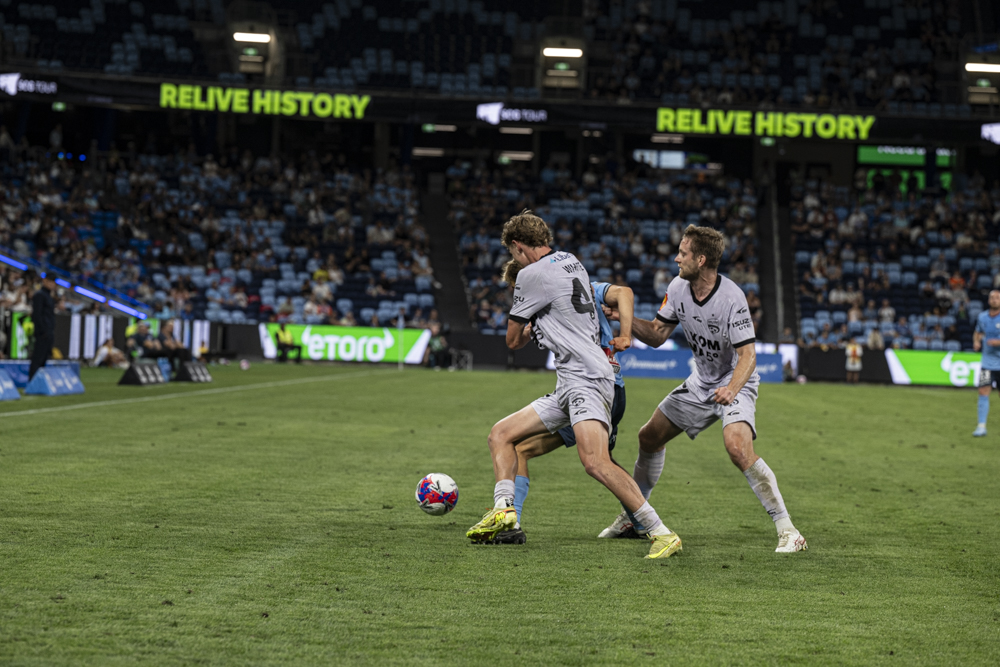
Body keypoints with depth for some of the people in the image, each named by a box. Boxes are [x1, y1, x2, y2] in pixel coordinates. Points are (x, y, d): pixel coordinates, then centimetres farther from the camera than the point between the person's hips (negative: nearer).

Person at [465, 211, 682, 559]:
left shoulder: (532, 274, -6)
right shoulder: (572, 261, 18)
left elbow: (514, 341, 4)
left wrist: (529, 328, 23)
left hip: (586, 378, -11)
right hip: (568, 385, 11)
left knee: (595, 461, -27)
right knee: (500, 434, 10)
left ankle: (661, 533, -25)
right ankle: (503, 510, -2)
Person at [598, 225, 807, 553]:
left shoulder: (731, 298, -26)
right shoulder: (678, 287, -5)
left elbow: (748, 355, -27)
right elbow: (657, 334, 3)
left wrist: (731, 389, -44)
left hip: (735, 384, -8)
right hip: (701, 382, 8)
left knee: (738, 447, -31)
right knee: (649, 437, 11)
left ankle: (787, 530, -24)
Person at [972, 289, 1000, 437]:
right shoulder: (982, 317, 3)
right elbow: (977, 332, 21)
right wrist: (976, 341, 0)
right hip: (987, 362, 3)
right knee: (983, 392, -8)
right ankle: (981, 426, -6)